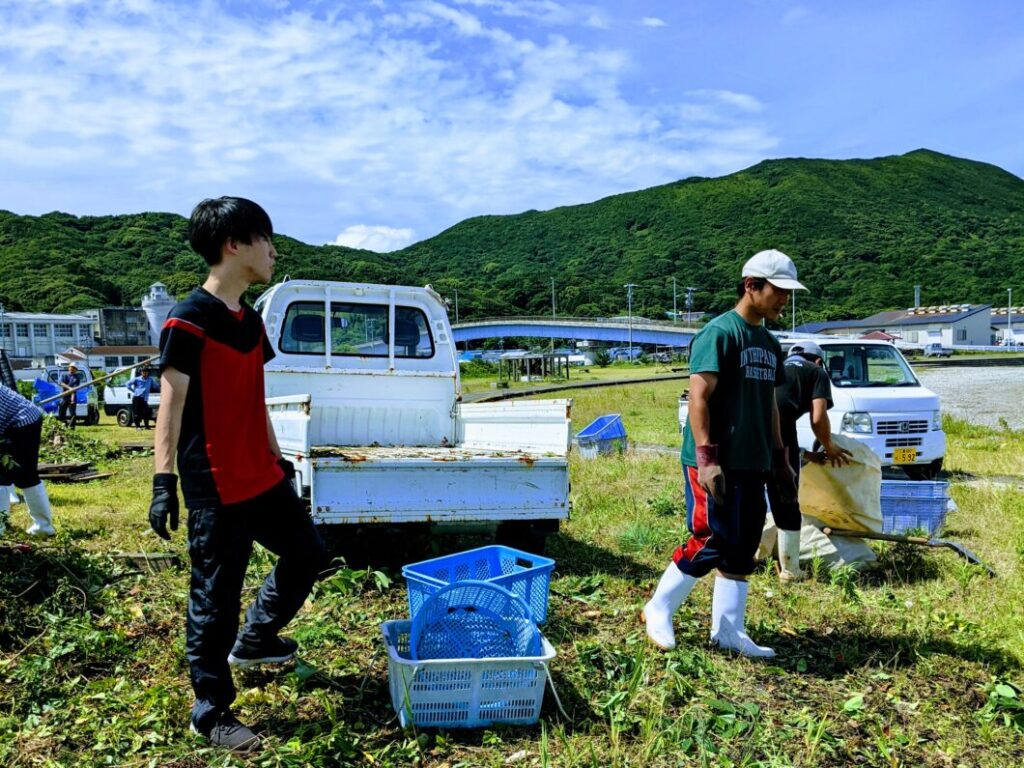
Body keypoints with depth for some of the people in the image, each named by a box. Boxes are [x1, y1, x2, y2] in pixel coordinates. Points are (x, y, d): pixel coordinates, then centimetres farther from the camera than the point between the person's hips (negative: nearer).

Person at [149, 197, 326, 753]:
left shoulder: (250, 320, 11)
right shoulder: (189, 321, -14)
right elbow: (171, 405, -16)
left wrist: (276, 457, 21)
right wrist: (164, 482, -20)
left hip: (262, 477, 9)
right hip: (215, 490, -8)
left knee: (306, 552, 20)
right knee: (215, 598, 3)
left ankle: (253, 639, 39)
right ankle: (210, 713, 20)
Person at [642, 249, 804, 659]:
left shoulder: (770, 344, 15)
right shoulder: (720, 333, -11)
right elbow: (698, 397, -18)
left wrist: (779, 459, 19)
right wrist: (706, 458, -23)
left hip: (751, 464, 9)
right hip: (716, 464, -8)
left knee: (743, 548, 10)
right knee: (713, 542, -6)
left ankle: (728, 630, 20)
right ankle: (658, 609, 13)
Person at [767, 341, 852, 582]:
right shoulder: (817, 372, 21)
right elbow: (818, 419, 6)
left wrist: (805, 454, 40)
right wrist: (829, 447, 25)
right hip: (778, 427, -5)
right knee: (786, 503, 10)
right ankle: (789, 570, 20)